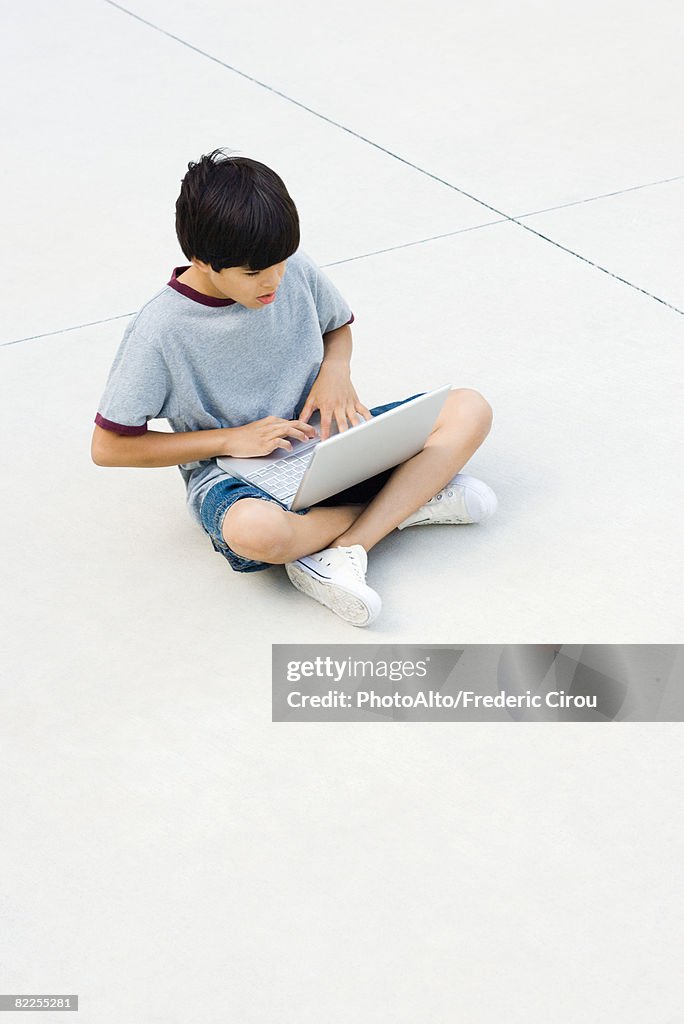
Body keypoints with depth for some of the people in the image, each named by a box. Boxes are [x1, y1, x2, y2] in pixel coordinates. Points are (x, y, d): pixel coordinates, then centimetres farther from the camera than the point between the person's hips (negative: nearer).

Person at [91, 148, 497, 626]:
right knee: (257, 531, -42)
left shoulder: (296, 270, -5)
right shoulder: (160, 331, -17)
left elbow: (339, 326, 17)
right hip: (232, 473, -5)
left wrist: (336, 368, -8)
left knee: (470, 409, -11)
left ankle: (341, 552, -24)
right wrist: (233, 439, -17)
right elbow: (108, 447, -13)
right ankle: (413, 498, -16)